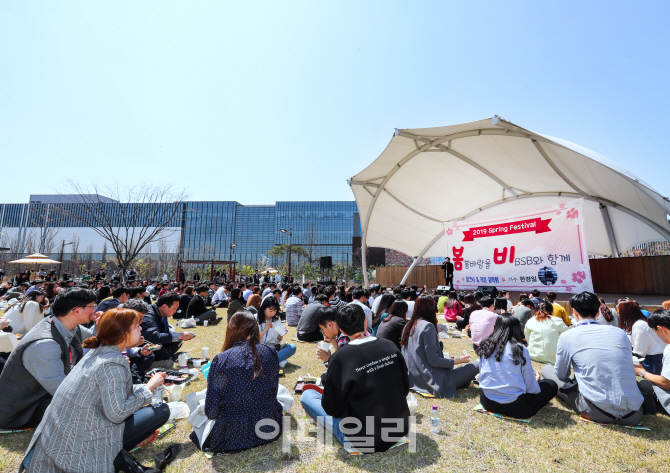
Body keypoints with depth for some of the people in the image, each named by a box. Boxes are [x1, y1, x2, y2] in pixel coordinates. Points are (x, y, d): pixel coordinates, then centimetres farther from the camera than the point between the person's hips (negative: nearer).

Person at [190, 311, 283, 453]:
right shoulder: (270, 353, -11)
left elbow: (211, 412, -11)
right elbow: (273, 393, 4)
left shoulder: (220, 360, -19)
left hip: (233, 438, -1)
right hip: (269, 431, 1)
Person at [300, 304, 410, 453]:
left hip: (363, 441, -5)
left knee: (307, 395, 5)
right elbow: (405, 389, 2)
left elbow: (332, 409, -12)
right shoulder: (391, 347, -9)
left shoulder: (340, 358, -21)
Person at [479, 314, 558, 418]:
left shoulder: (485, 346, -3)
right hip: (514, 407, -4)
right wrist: (536, 378, 17)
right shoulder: (520, 349, -14)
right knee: (552, 385, 14)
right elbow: (531, 387, -7)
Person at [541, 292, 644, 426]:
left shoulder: (567, 336, -5)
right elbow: (627, 371, 21)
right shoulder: (620, 333, 6)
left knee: (547, 369, 11)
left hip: (598, 412, -5)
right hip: (633, 416, 5)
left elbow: (561, 375, 7)